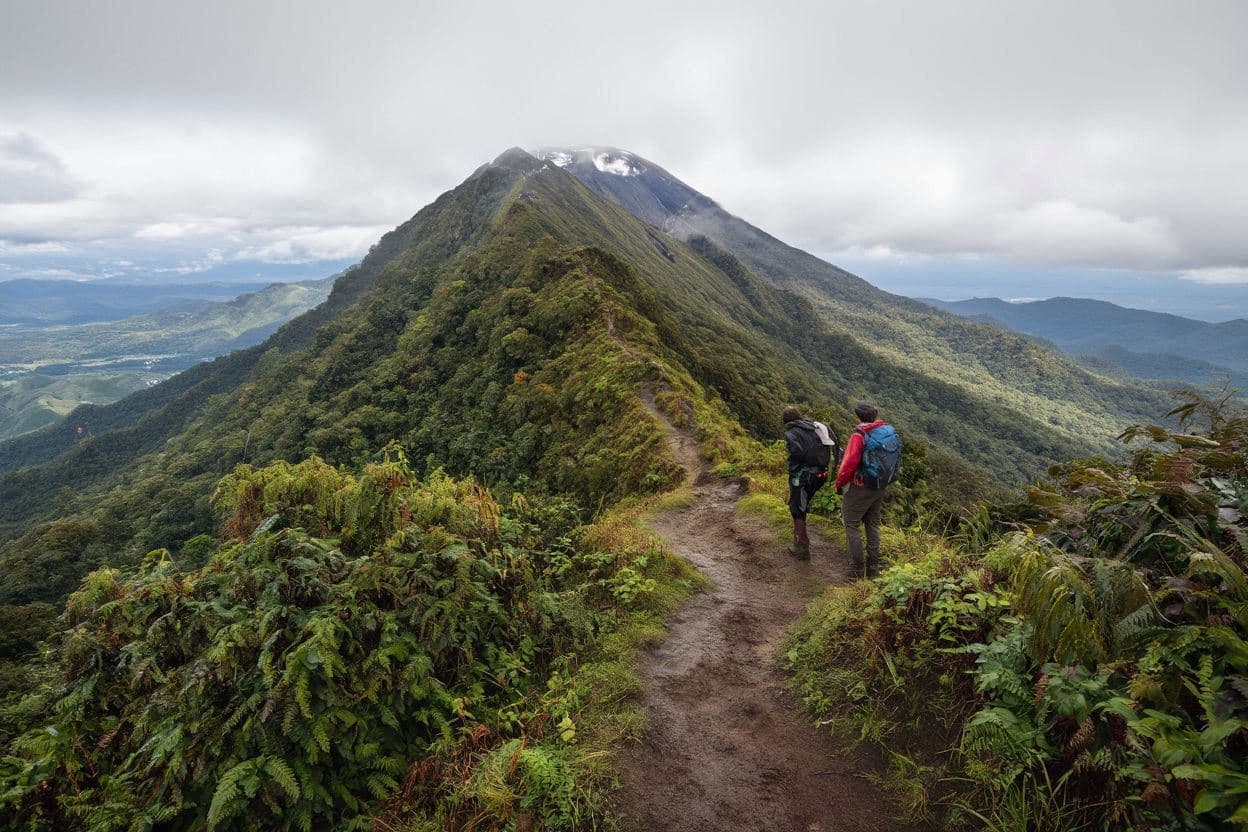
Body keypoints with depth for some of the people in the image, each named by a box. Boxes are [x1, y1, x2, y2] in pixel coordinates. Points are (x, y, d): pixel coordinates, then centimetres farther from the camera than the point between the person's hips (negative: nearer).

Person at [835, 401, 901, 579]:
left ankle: (860, 569, 8)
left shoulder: (859, 436, -22)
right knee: (873, 524, 19)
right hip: (881, 487, 7)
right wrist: (883, 480, 17)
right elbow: (895, 462, 7)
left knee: (852, 525, 6)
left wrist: (839, 485, -8)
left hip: (860, 488, -7)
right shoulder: (890, 432, -1)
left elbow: (849, 465, -23)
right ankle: (873, 567, 27)